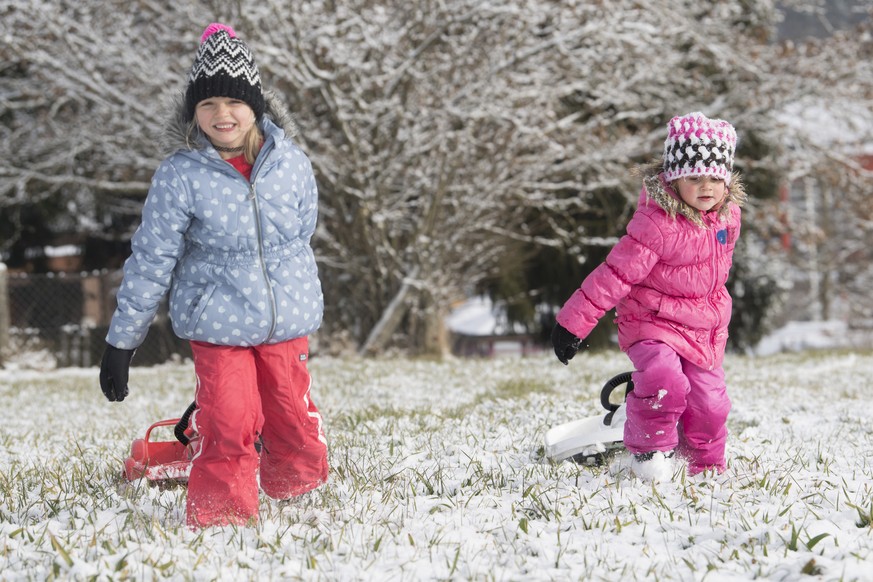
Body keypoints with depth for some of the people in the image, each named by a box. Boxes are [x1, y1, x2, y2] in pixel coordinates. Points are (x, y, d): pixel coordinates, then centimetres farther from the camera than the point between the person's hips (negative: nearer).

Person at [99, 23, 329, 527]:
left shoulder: (292, 164, -4)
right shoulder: (181, 176, -12)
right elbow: (151, 261, -7)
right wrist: (121, 343, -5)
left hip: (287, 321, 3)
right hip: (216, 326, -3)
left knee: (296, 423, 11)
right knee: (227, 428, -8)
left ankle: (290, 490, 40)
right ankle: (221, 518, 10)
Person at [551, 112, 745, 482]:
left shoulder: (728, 215, -2)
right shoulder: (657, 224, -24)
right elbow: (616, 273, -22)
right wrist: (574, 322, -22)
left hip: (704, 331, 6)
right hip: (653, 324, -6)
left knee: (709, 402, 4)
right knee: (664, 382, -29)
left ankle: (708, 465, 32)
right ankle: (648, 451, -2)